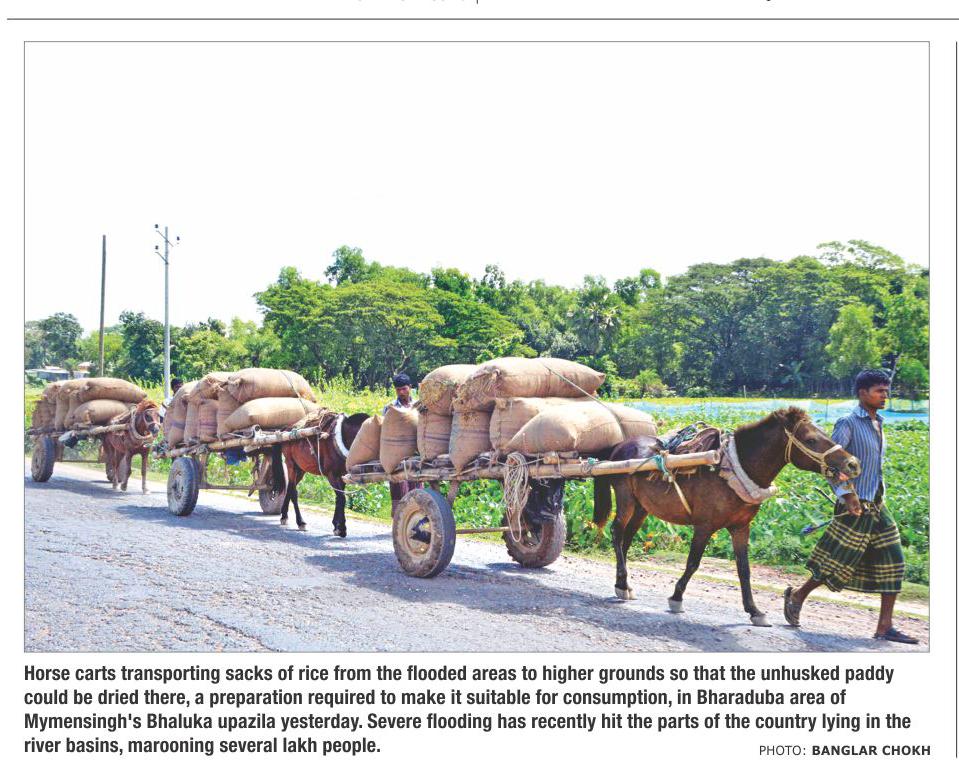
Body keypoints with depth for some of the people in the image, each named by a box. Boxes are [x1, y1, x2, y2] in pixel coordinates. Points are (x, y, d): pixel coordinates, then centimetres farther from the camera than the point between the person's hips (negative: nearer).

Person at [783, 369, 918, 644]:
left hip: (877, 507, 8)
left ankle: (885, 627, 4)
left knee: (892, 564, 1)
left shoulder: (877, 425, 15)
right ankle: (797, 596, 20)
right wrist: (847, 494, -23)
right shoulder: (848, 423, -10)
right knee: (839, 562, -2)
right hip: (855, 508, -8)